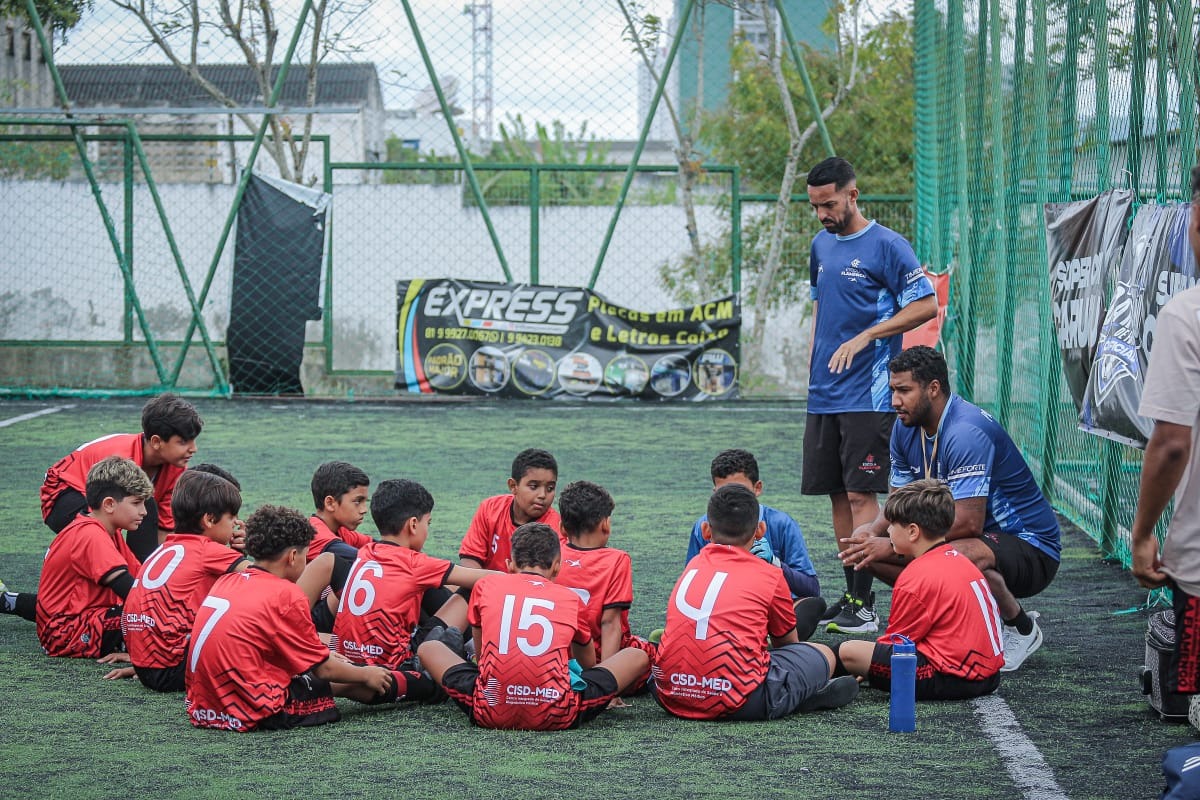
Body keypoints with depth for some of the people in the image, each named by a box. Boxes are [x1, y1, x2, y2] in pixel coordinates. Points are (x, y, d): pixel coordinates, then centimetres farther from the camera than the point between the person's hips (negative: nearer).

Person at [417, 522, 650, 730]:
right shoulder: (571, 599, 12)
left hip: (490, 712, -3)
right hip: (558, 715, 3)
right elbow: (589, 664, 28)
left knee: (428, 648, 22)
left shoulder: (485, 585, 12)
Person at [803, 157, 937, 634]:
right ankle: (850, 594, 17)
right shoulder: (821, 246, 15)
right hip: (823, 394, 7)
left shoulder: (887, 246, -8)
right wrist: (813, 361, 14)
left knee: (861, 495, -9)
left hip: (868, 394, -7)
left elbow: (927, 305, -11)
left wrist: (864, 338, -17)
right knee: (838, 496, 9)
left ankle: (864, 604, -7)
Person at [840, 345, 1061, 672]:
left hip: (1031, 548, -8)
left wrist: (893, 545, -31)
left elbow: (969, 522, -33)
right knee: (868, 554, -6)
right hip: (980, 539, 8)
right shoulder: (906, 429, 1)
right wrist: (874, 530, -18)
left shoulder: (966, 431, -26)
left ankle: (1022, 628, -10)